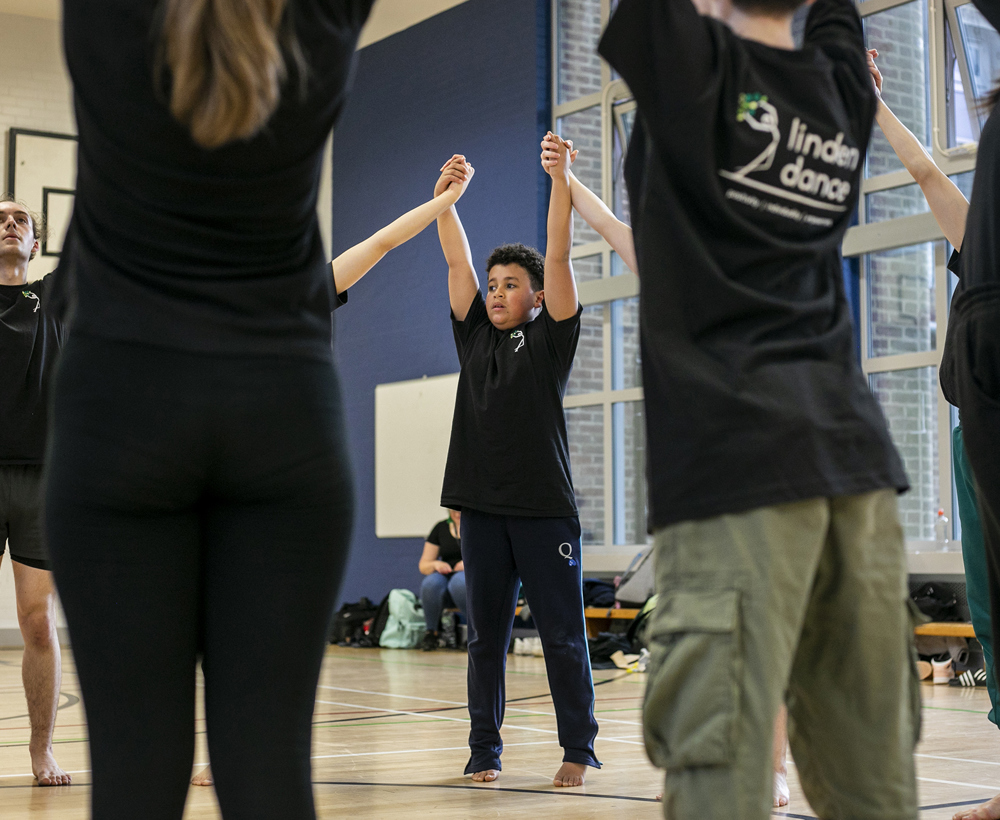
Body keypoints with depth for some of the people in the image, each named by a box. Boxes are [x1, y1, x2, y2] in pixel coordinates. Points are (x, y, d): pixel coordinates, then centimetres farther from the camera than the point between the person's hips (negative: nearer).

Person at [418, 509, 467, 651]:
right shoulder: (441, 528, 15)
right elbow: (423, 565, 13)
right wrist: (435, 564, -10)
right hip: (446, 575, 3)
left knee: (459, 582, -39)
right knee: (431, 583, -34)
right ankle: (431, 632, -20)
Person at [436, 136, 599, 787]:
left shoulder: (550, 338, 3)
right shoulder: (474, 335, 14)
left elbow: (559, 255, -5)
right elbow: (457, 260, 13)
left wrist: (560, 177, -11)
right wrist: (444, 197, 6)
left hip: (545, 507, -4)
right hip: (482, 506, 4)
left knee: (564, 635, 0)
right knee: (486, 637, 8)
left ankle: (579, 749, 8)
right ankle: (485, 749, 15)